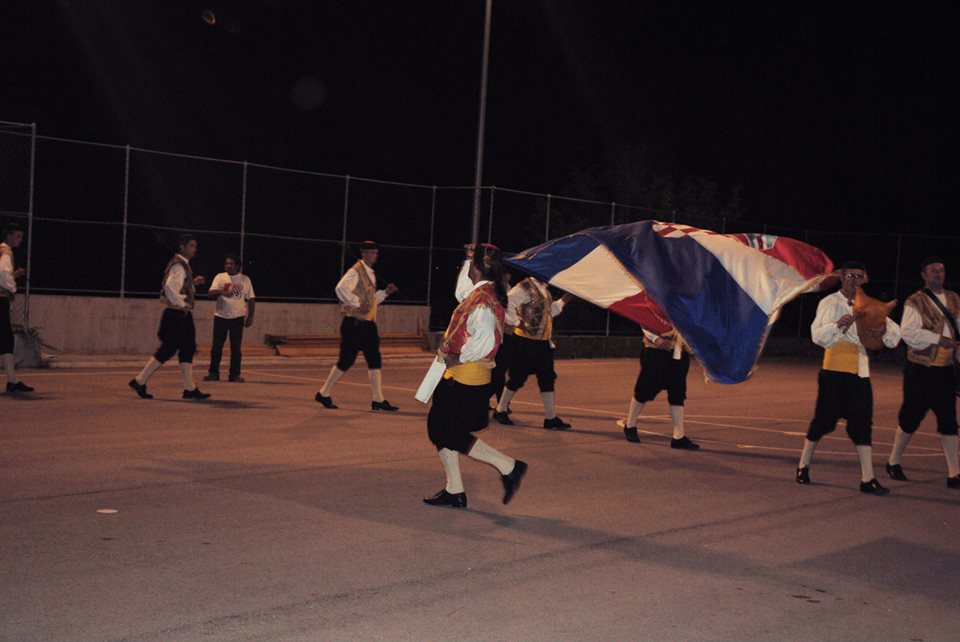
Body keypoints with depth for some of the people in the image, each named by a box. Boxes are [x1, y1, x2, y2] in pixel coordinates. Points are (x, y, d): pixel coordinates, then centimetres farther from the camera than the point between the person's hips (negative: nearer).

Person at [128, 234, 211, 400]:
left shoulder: (183, 265, 16)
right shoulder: (178, 266, -15)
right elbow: (170, 286, -28)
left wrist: (194, 282, 14)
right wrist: (182, 304, -21)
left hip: (182, 315, 10)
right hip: (176, 314, -10)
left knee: (187, 349, 9)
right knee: (168, 349, -7)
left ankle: (190, 388, 11)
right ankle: (139, 381, 0)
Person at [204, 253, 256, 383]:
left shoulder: (245, 279, 3)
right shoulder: (220, 277, 4)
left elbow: (251, 299, 5)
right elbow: (211, 292, -8)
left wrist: (250, 316, 0)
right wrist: (222, 292, -28)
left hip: (237, 317, -1)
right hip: (220, 316, 1)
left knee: (236, 348, 2)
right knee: (216, 346, 2)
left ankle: (235, 374, 8)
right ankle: (213, 373, 10)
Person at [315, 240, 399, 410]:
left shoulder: (370, 274, 17)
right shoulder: (355, 272, -11)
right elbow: (341, 288, -28)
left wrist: (385, 292, 12)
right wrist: (357, 303, -27)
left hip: (368, 323, 9)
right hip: (354, 323, -9)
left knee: (374, 361, 4)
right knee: (346, 360, -4)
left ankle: (378, 400, 6)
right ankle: (323, 393, 10)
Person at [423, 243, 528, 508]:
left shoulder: (482, 298, -19)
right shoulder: (478, 293, 11)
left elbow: (484, 341, -29)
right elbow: (461, 293, 35)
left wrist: (458, 358, -17)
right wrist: (468, 261, 29)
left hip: (466, 377, -10)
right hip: (457, 376, 10)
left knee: (448, 433, -7)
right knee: (439, 429, 13)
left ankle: (509, 467, -1)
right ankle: (454, 491, 19)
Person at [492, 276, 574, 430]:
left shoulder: (543, 288, 12)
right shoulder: (525, 287, -15)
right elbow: (506, 304, -24)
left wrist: (563, 301, 11)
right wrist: (517, 322, -21)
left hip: (543, 341, 8)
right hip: (525, 340, -8)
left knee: (547, 378, 7)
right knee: (517, 378, 3)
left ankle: (550, 417, 11)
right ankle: (500, 410, 20)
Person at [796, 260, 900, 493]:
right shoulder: (829, 303, -2)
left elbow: (895, 332, 9)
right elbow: (817, 335, -14)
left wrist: (884, 330, -15)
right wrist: (838, 325, -33)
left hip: (860, 372, 4)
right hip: (834, 371, -4)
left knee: (862, 424, 0)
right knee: (824, 419, 2)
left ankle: (867, 479, -1)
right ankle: (803, 466, 20)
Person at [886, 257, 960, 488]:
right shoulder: (915, 302, -7)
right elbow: (909, 332, -19)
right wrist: (938, 339, -23)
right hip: (920, 371, -5)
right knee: (911, 417, 2)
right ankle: (893, 462, 22)